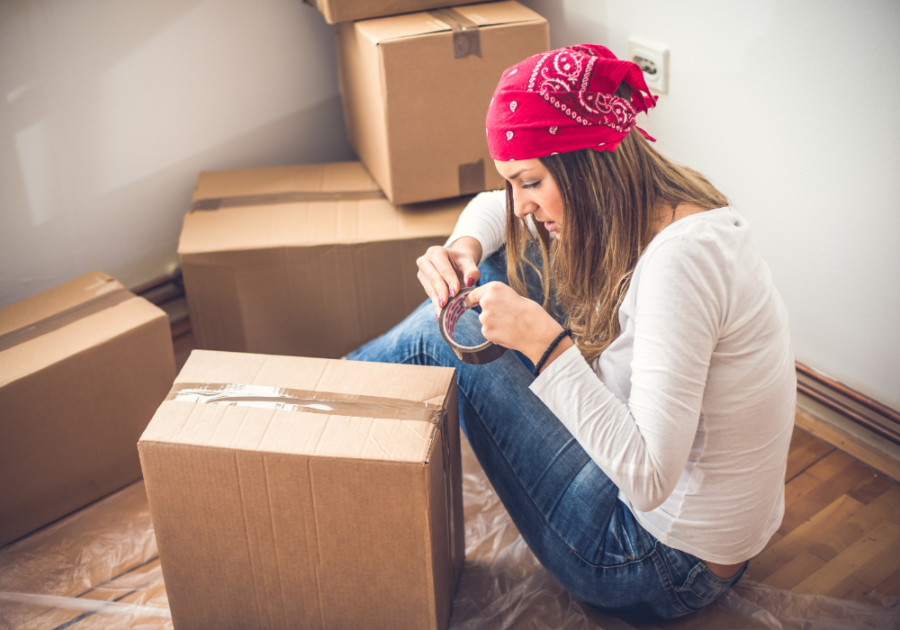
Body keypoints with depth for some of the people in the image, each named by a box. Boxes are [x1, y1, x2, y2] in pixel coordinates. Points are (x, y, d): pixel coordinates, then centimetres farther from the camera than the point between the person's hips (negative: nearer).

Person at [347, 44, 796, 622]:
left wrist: (545, 341, -32)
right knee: (503, 268, 7)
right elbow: (493, 208, 13)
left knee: (439, 338, -8)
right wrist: (464, 247, -9)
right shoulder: (645, 205, -2)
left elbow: (650, 477, -33)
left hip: (670, 566, -8)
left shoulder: (681, 259, -30)